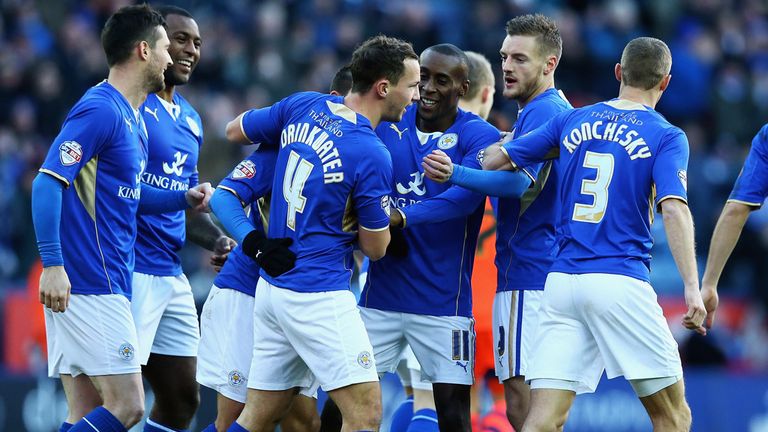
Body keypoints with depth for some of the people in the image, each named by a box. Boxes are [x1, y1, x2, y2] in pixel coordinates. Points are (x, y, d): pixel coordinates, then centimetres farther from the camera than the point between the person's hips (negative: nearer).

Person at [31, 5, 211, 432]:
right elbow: (48, 183, -19)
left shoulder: (134, 118, 18)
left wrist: (183, 198, 17)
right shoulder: (100, 110, -12)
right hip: (91, 285, -10)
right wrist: (53, 264, -25)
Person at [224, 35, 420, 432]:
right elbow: (375, 248, -6)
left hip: (271, 287, 8)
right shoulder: (371, 155, -17)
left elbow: (236, 129, 20)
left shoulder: (302, 106, 2)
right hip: (318, 295, -8)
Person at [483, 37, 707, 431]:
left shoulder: (572, 122, 12)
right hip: (620, 282, -4)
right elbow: (674, 208, -15)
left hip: (562, 280, 4)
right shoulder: (666, 137, 0)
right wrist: (693, 288, -20)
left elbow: (493, 161, 17)